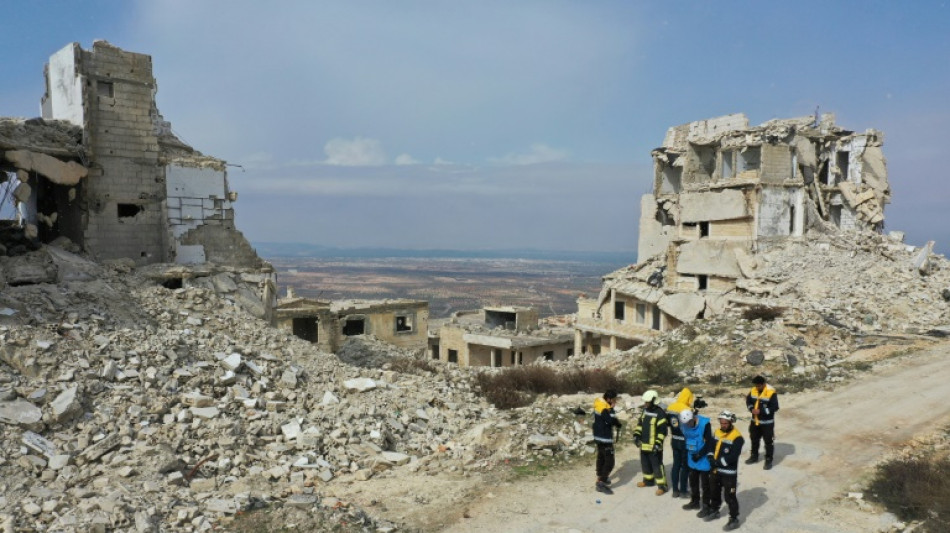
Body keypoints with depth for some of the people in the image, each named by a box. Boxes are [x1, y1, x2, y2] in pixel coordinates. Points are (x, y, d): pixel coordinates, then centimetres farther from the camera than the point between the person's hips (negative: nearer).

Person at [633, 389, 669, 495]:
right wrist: (636, 435, 5)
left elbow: (663, 430, -18)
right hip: (644, 444, 8)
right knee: (645, 463, 19)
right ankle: (648, 480, 36)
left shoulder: (660, 413, -19)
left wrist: (658, 443, -22)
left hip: (654, 445, -8)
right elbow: (640, 423, 17)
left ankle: (662, 486, 7)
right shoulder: (644, 410, 6)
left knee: (657, 465, -3)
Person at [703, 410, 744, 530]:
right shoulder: (717, 432, 4)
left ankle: (734, 519, 14)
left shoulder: (737, 437, -20)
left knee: (729, 496, 0)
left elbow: (733, 456, -24)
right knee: (714, 491, 23)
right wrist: (711, 459, -5)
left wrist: (719, 462, -21)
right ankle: (714, 511, 42)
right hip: (715, 469, 8)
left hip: (729, 473, -8)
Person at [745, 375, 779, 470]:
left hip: (767, 422, -6)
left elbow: (774, 408, -20)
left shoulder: (771, 392, -20)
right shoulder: (753, 390, -1)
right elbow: (748, 400, 10)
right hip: (755, 421, 6)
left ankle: (769, 460, 14)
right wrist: (751, 409, -10)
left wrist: (761, 411, -24)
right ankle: (754, 456, 36)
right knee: (754, 439, 19)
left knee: (768, 441, 2)